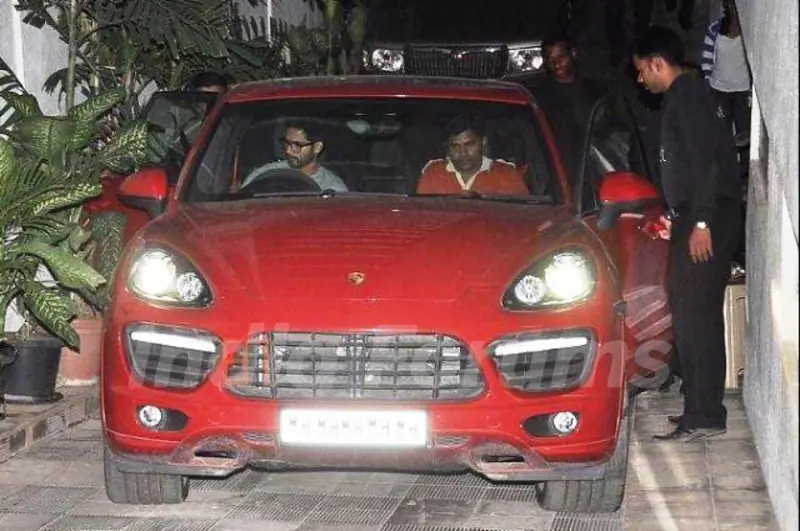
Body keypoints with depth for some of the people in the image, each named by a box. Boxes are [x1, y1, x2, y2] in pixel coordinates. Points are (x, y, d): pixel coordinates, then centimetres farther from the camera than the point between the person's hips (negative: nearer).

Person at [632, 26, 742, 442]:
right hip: (697, 219, 10)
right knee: (695, 314, 11)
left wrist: (701, 221, -23)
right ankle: (701, 409, 17)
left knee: (695, 315, -11)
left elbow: (705, 161, -20)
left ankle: (704, 416, -11)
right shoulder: (686, 96, 21)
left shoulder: (686, 96, -10)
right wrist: (677, 218, 30)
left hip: (707, 220, -10)